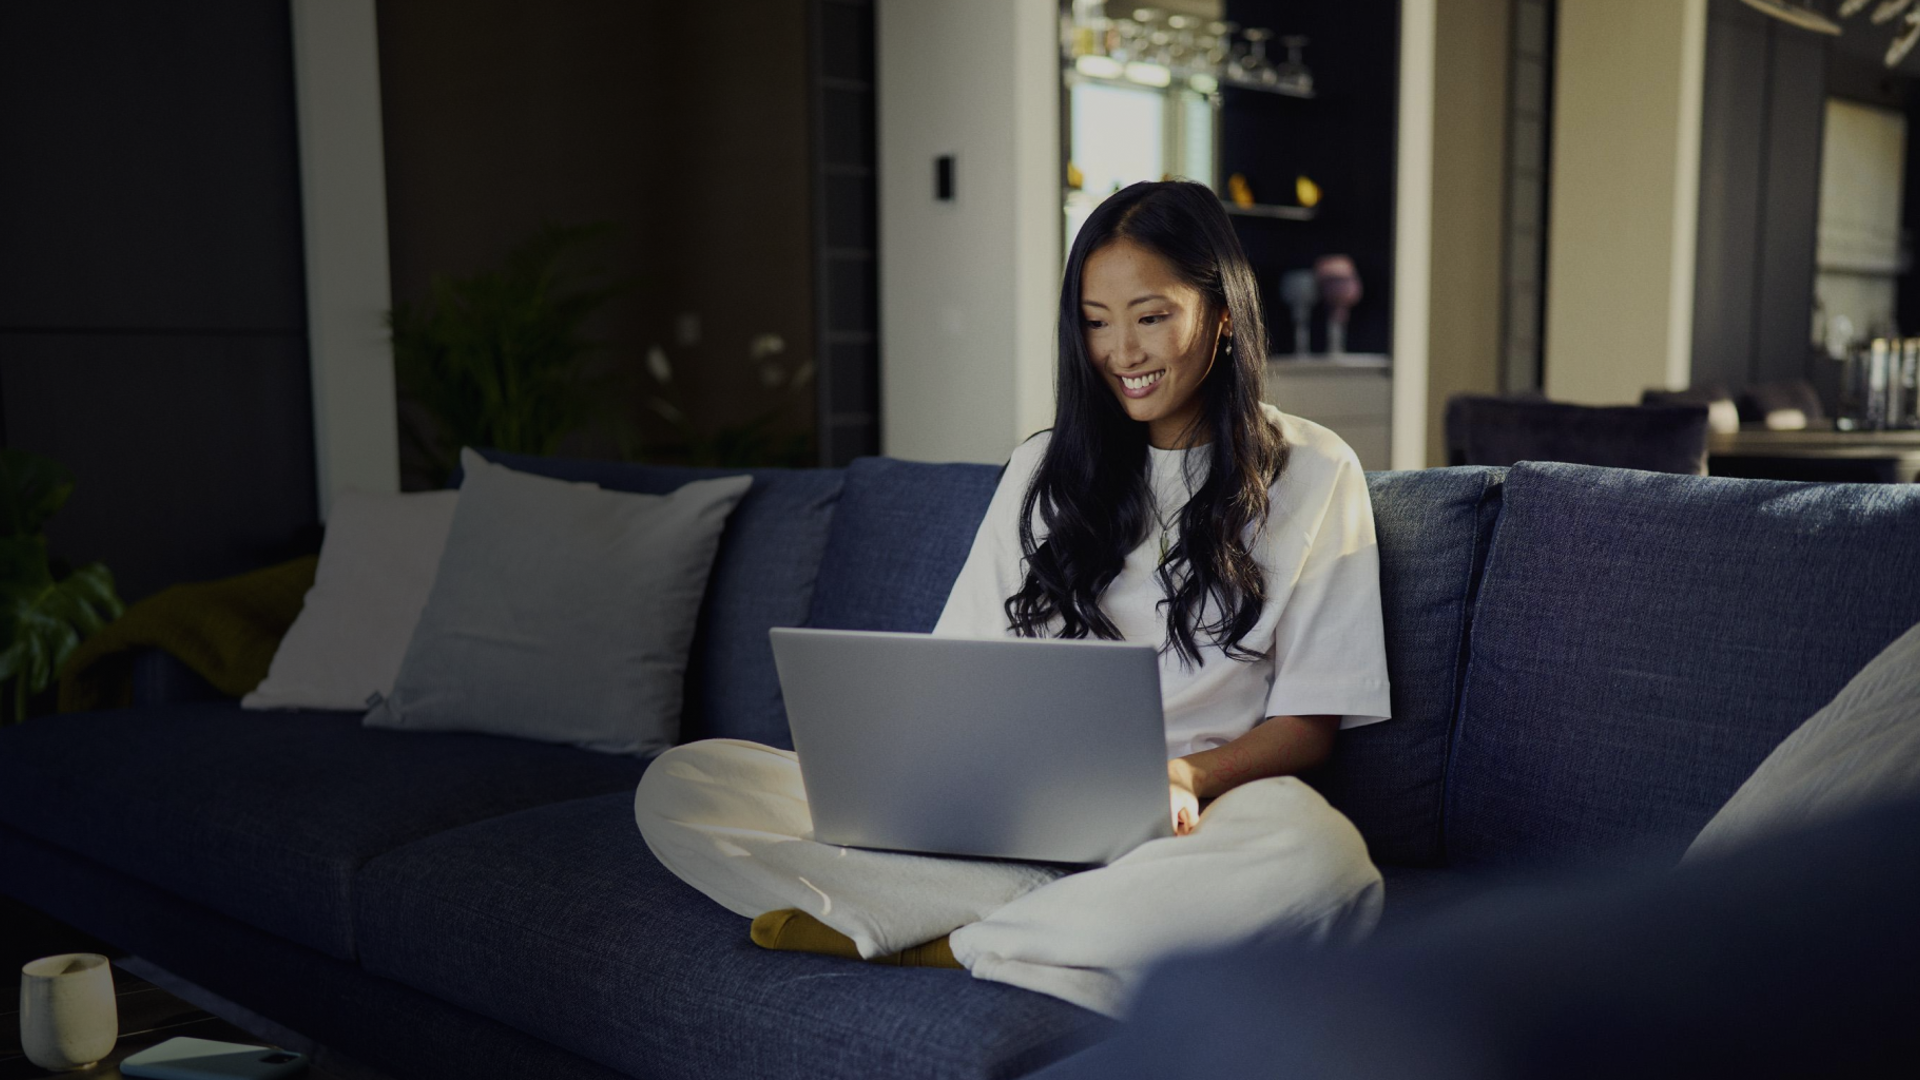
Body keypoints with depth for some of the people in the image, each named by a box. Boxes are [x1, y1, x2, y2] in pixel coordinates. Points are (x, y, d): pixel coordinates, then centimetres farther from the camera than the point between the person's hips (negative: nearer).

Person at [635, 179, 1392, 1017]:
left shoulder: (1313, 471, 7)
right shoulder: (1045, 469, 17)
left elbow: (1312, 718, 3)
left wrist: (1190, 775, -17)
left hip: (1191, 818, -2)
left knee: (1321, 860, -42)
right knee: (679, 785, -13)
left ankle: (949, 942, -25)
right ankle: (1041, 912, -24)